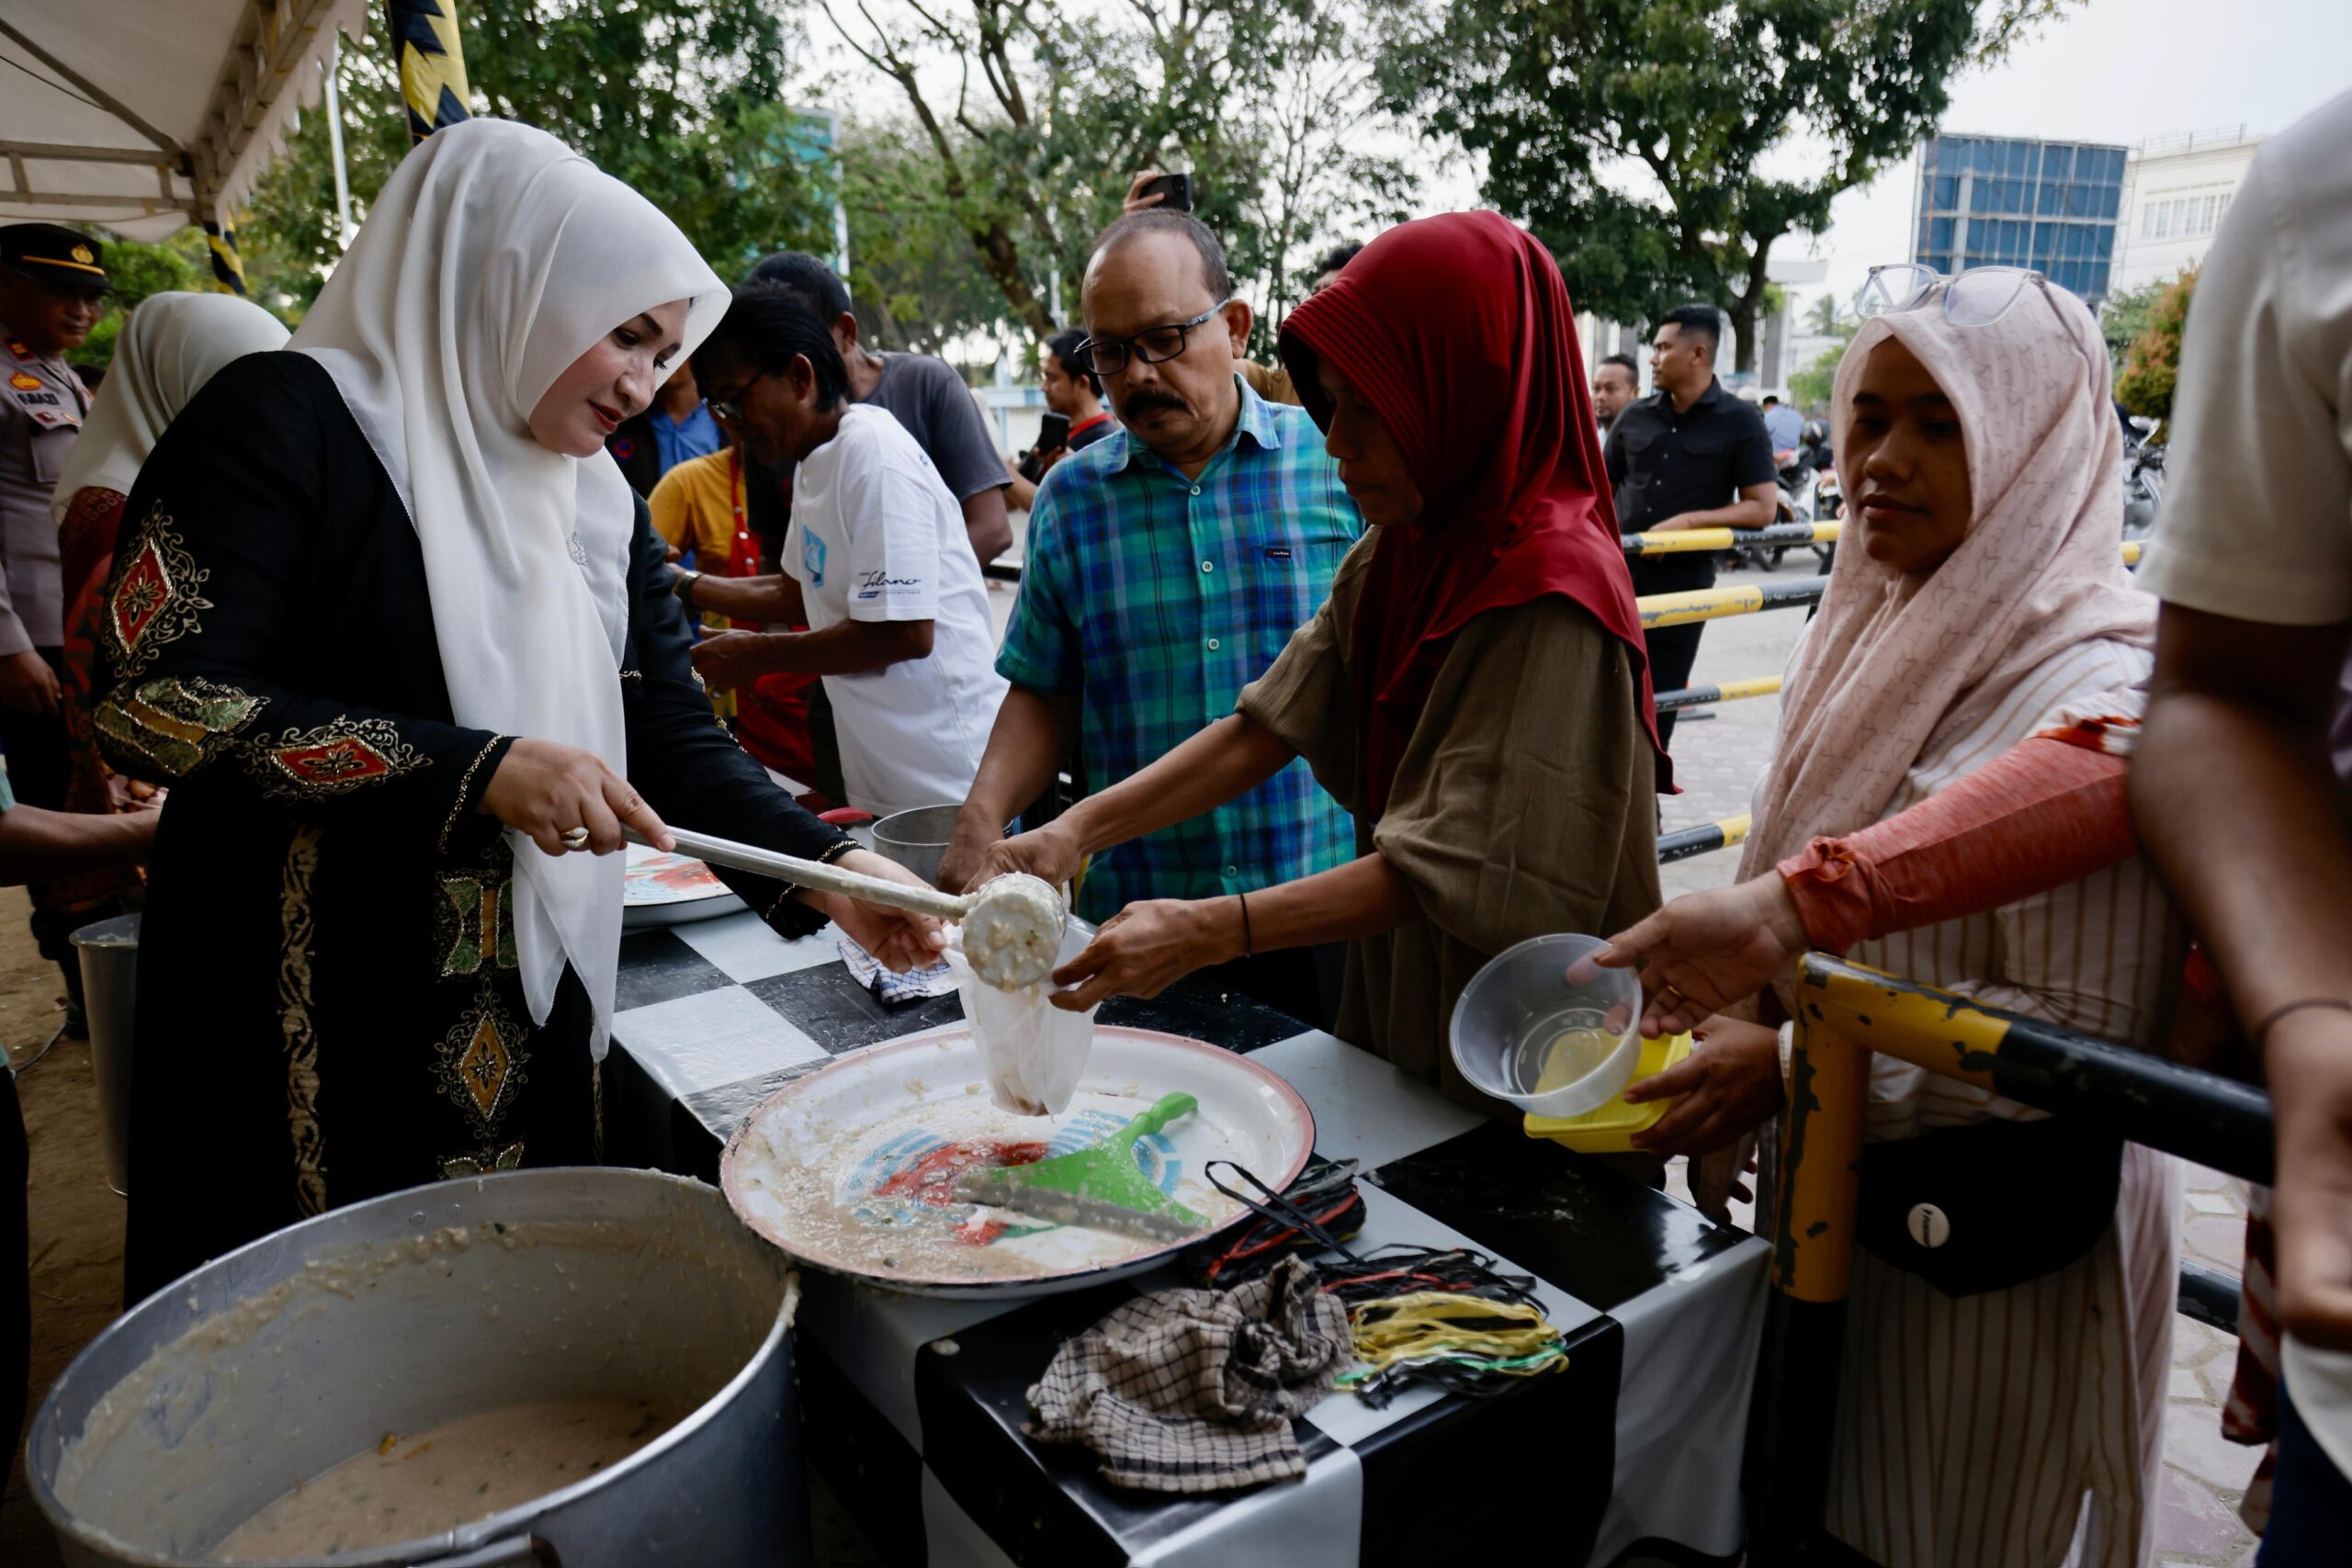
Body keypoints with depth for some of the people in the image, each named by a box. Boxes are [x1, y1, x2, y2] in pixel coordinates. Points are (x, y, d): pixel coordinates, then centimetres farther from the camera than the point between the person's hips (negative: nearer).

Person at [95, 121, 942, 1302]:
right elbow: (158, 700, -18)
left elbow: (671, 735, 4)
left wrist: (825, 870, -10)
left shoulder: (602, 507, 10)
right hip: (302, 1039, -6)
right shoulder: (288, 420, -10)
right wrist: (478, 773, -22)